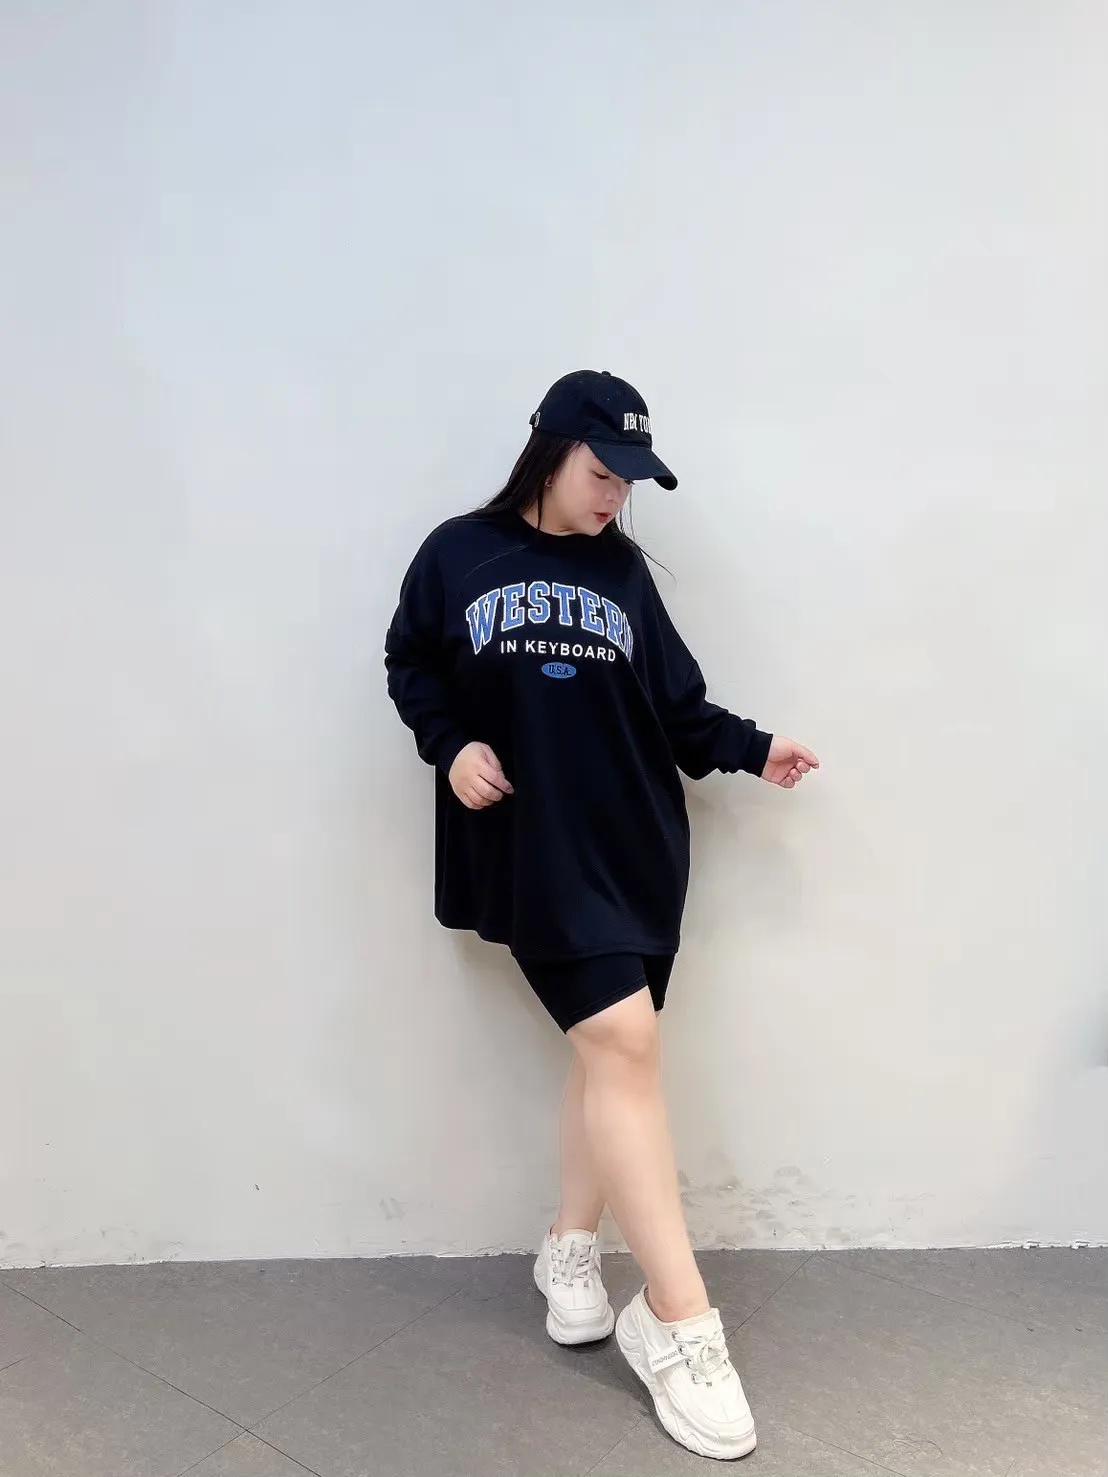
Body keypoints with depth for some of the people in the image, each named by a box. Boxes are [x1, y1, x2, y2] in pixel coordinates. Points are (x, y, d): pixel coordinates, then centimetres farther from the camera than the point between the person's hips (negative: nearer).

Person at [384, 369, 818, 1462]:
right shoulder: (458, 554, 1)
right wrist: (449, 744, -6)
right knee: (625, 1039, -14)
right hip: (535, 852, -4)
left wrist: (751, 748, -2)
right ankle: (679, 1320, -4)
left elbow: (675, 705, 10)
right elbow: (408, 665, 9)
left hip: (640, 846, 5)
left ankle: (570, 1249, 31)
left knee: (608, 1051, 9)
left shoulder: (622, 569, 10)